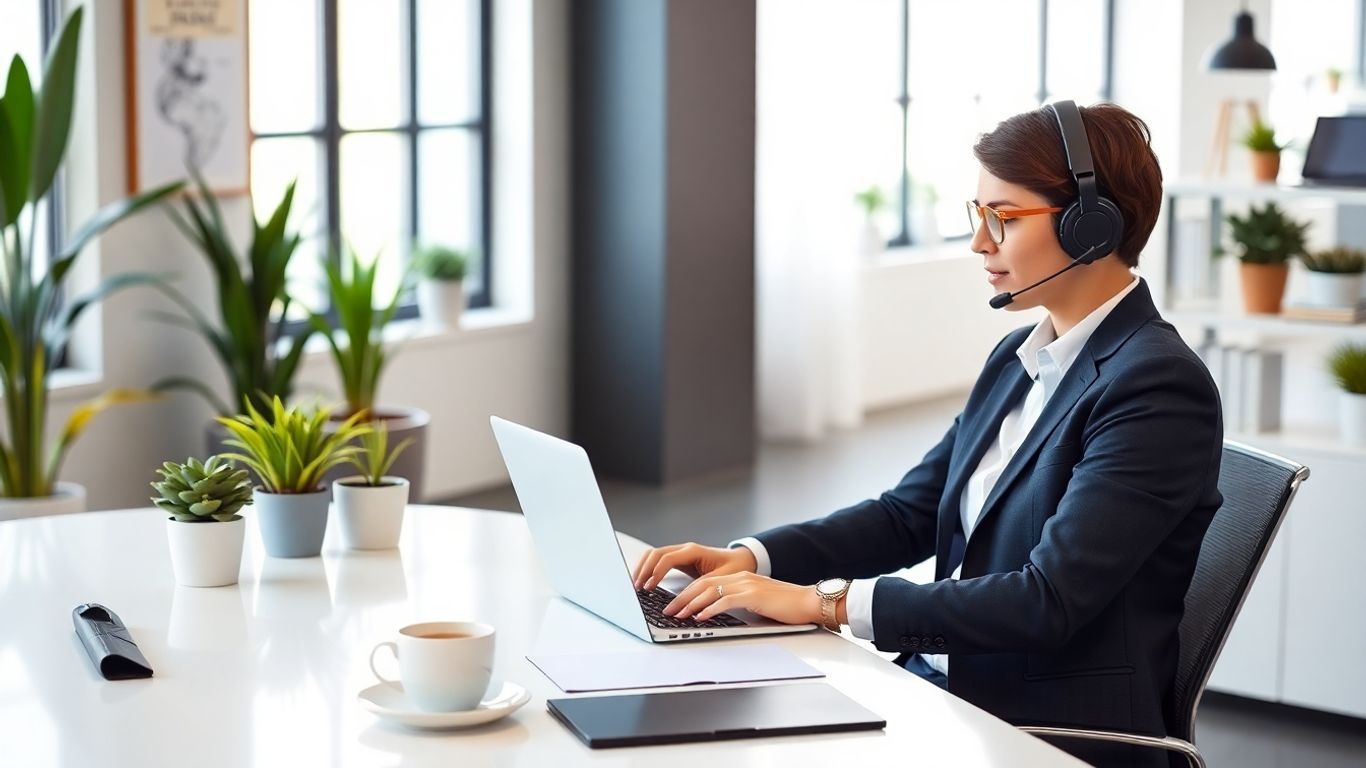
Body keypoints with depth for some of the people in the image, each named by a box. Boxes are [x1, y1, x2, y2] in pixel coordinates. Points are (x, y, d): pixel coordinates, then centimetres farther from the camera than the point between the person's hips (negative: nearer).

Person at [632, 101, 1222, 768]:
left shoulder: (1159, 387, -17)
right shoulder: (1019, 359, 11)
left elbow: (1047, 602, -23)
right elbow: (907, 516, 14)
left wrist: (826, 602, -24)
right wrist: (750, 558, -2)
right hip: (942, 688, 7)